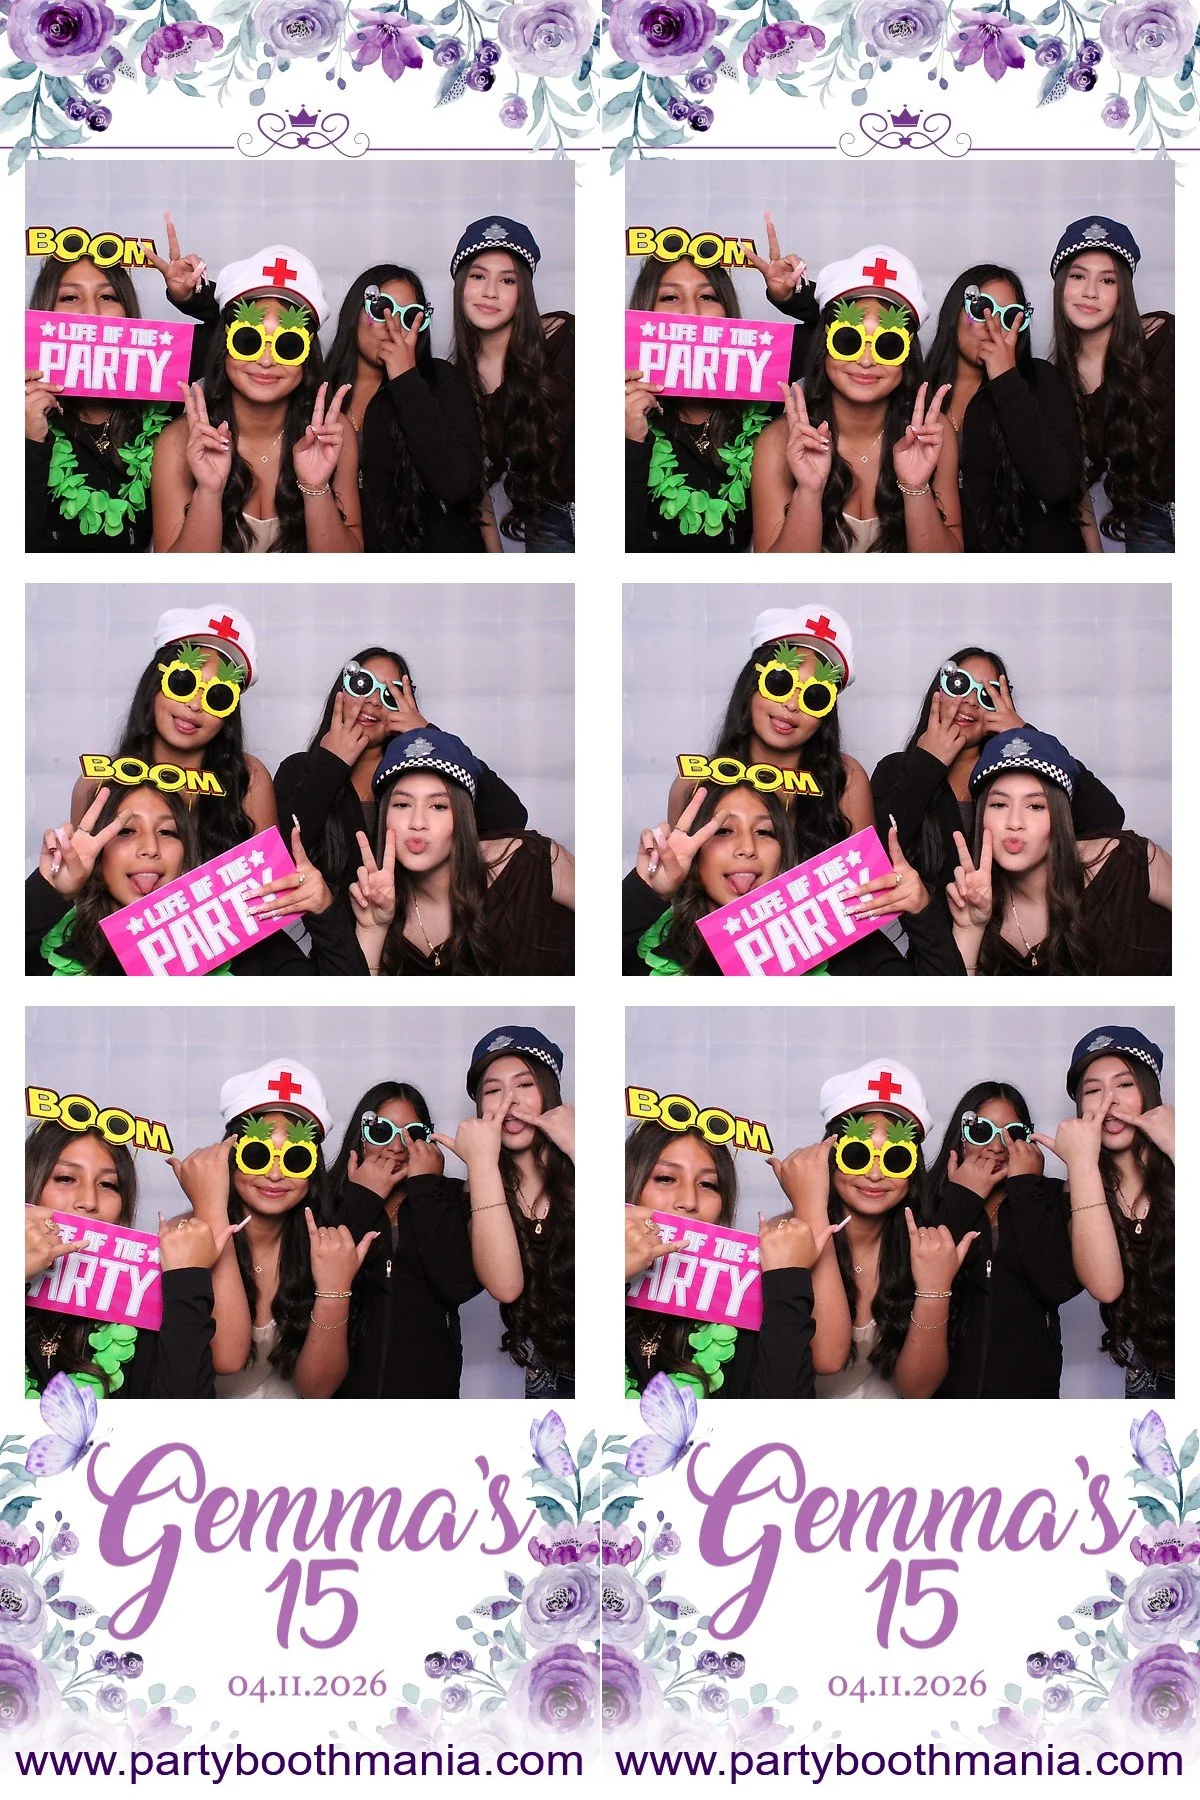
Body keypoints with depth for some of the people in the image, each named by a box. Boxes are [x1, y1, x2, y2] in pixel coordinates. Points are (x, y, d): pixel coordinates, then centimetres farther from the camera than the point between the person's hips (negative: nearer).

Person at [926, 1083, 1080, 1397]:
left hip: (1028, 1383, 1)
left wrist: (1025, 1186, -12)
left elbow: (1059, 1286, -15)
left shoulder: (1049, 1198, 2)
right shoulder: (931, 1198, -1)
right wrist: (963, 1200, -13)